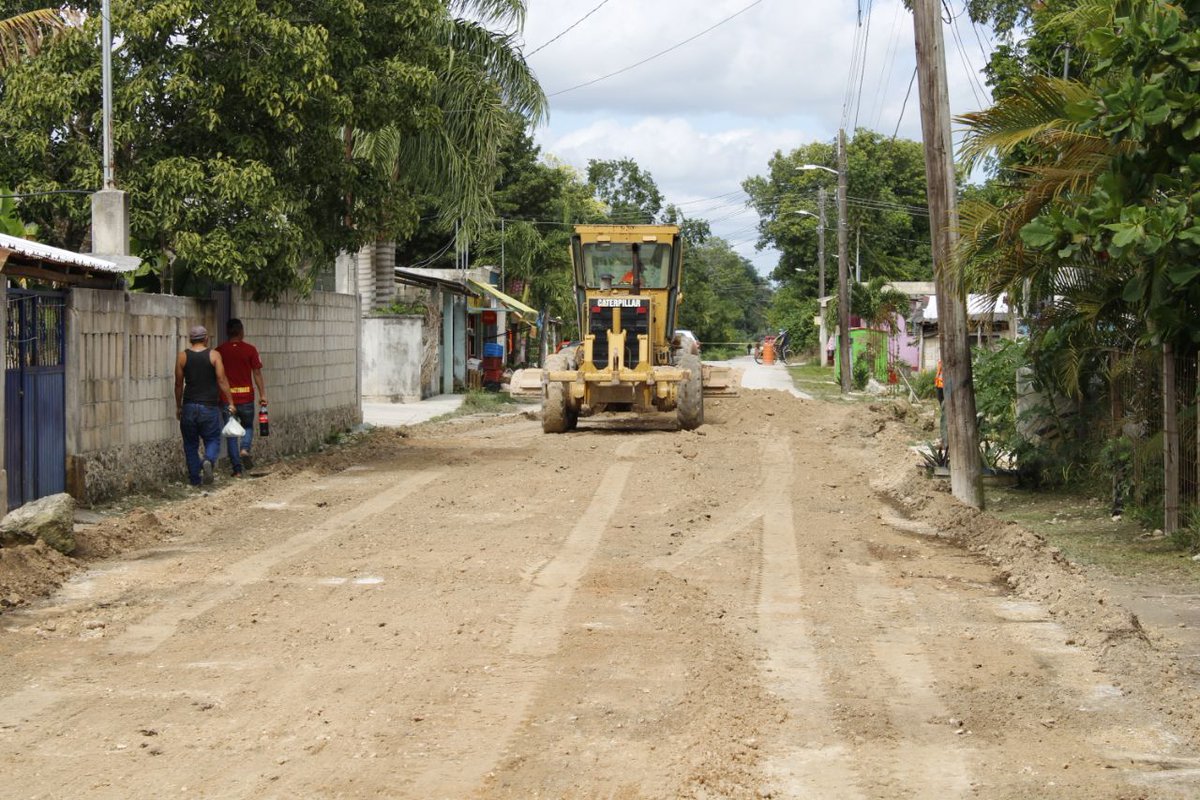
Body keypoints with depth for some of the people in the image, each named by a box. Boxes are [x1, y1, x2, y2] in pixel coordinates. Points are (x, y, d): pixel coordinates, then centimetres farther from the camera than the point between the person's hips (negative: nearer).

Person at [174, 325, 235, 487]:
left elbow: (179, 384, 5)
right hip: (210, 407, -1)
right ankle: (208, 460, -23)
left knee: (190, 444, 12)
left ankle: (195, 479, 9)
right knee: (213, 440, 8)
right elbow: (222, 380, -6)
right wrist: (230, 402, 1)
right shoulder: (214, 355, -2)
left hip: (189, 407, 1)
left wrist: (178, 406, 15)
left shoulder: (182, 356, 2)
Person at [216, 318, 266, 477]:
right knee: (248, 426, 20)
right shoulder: (250, 350, -4)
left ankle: (237, 470, 6)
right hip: (246, 397, -1)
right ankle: (245, 449, -10)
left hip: (227, 397, 1)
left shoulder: (220, 351, 0)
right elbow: (257, 373, -4)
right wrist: (262, 394, 3)